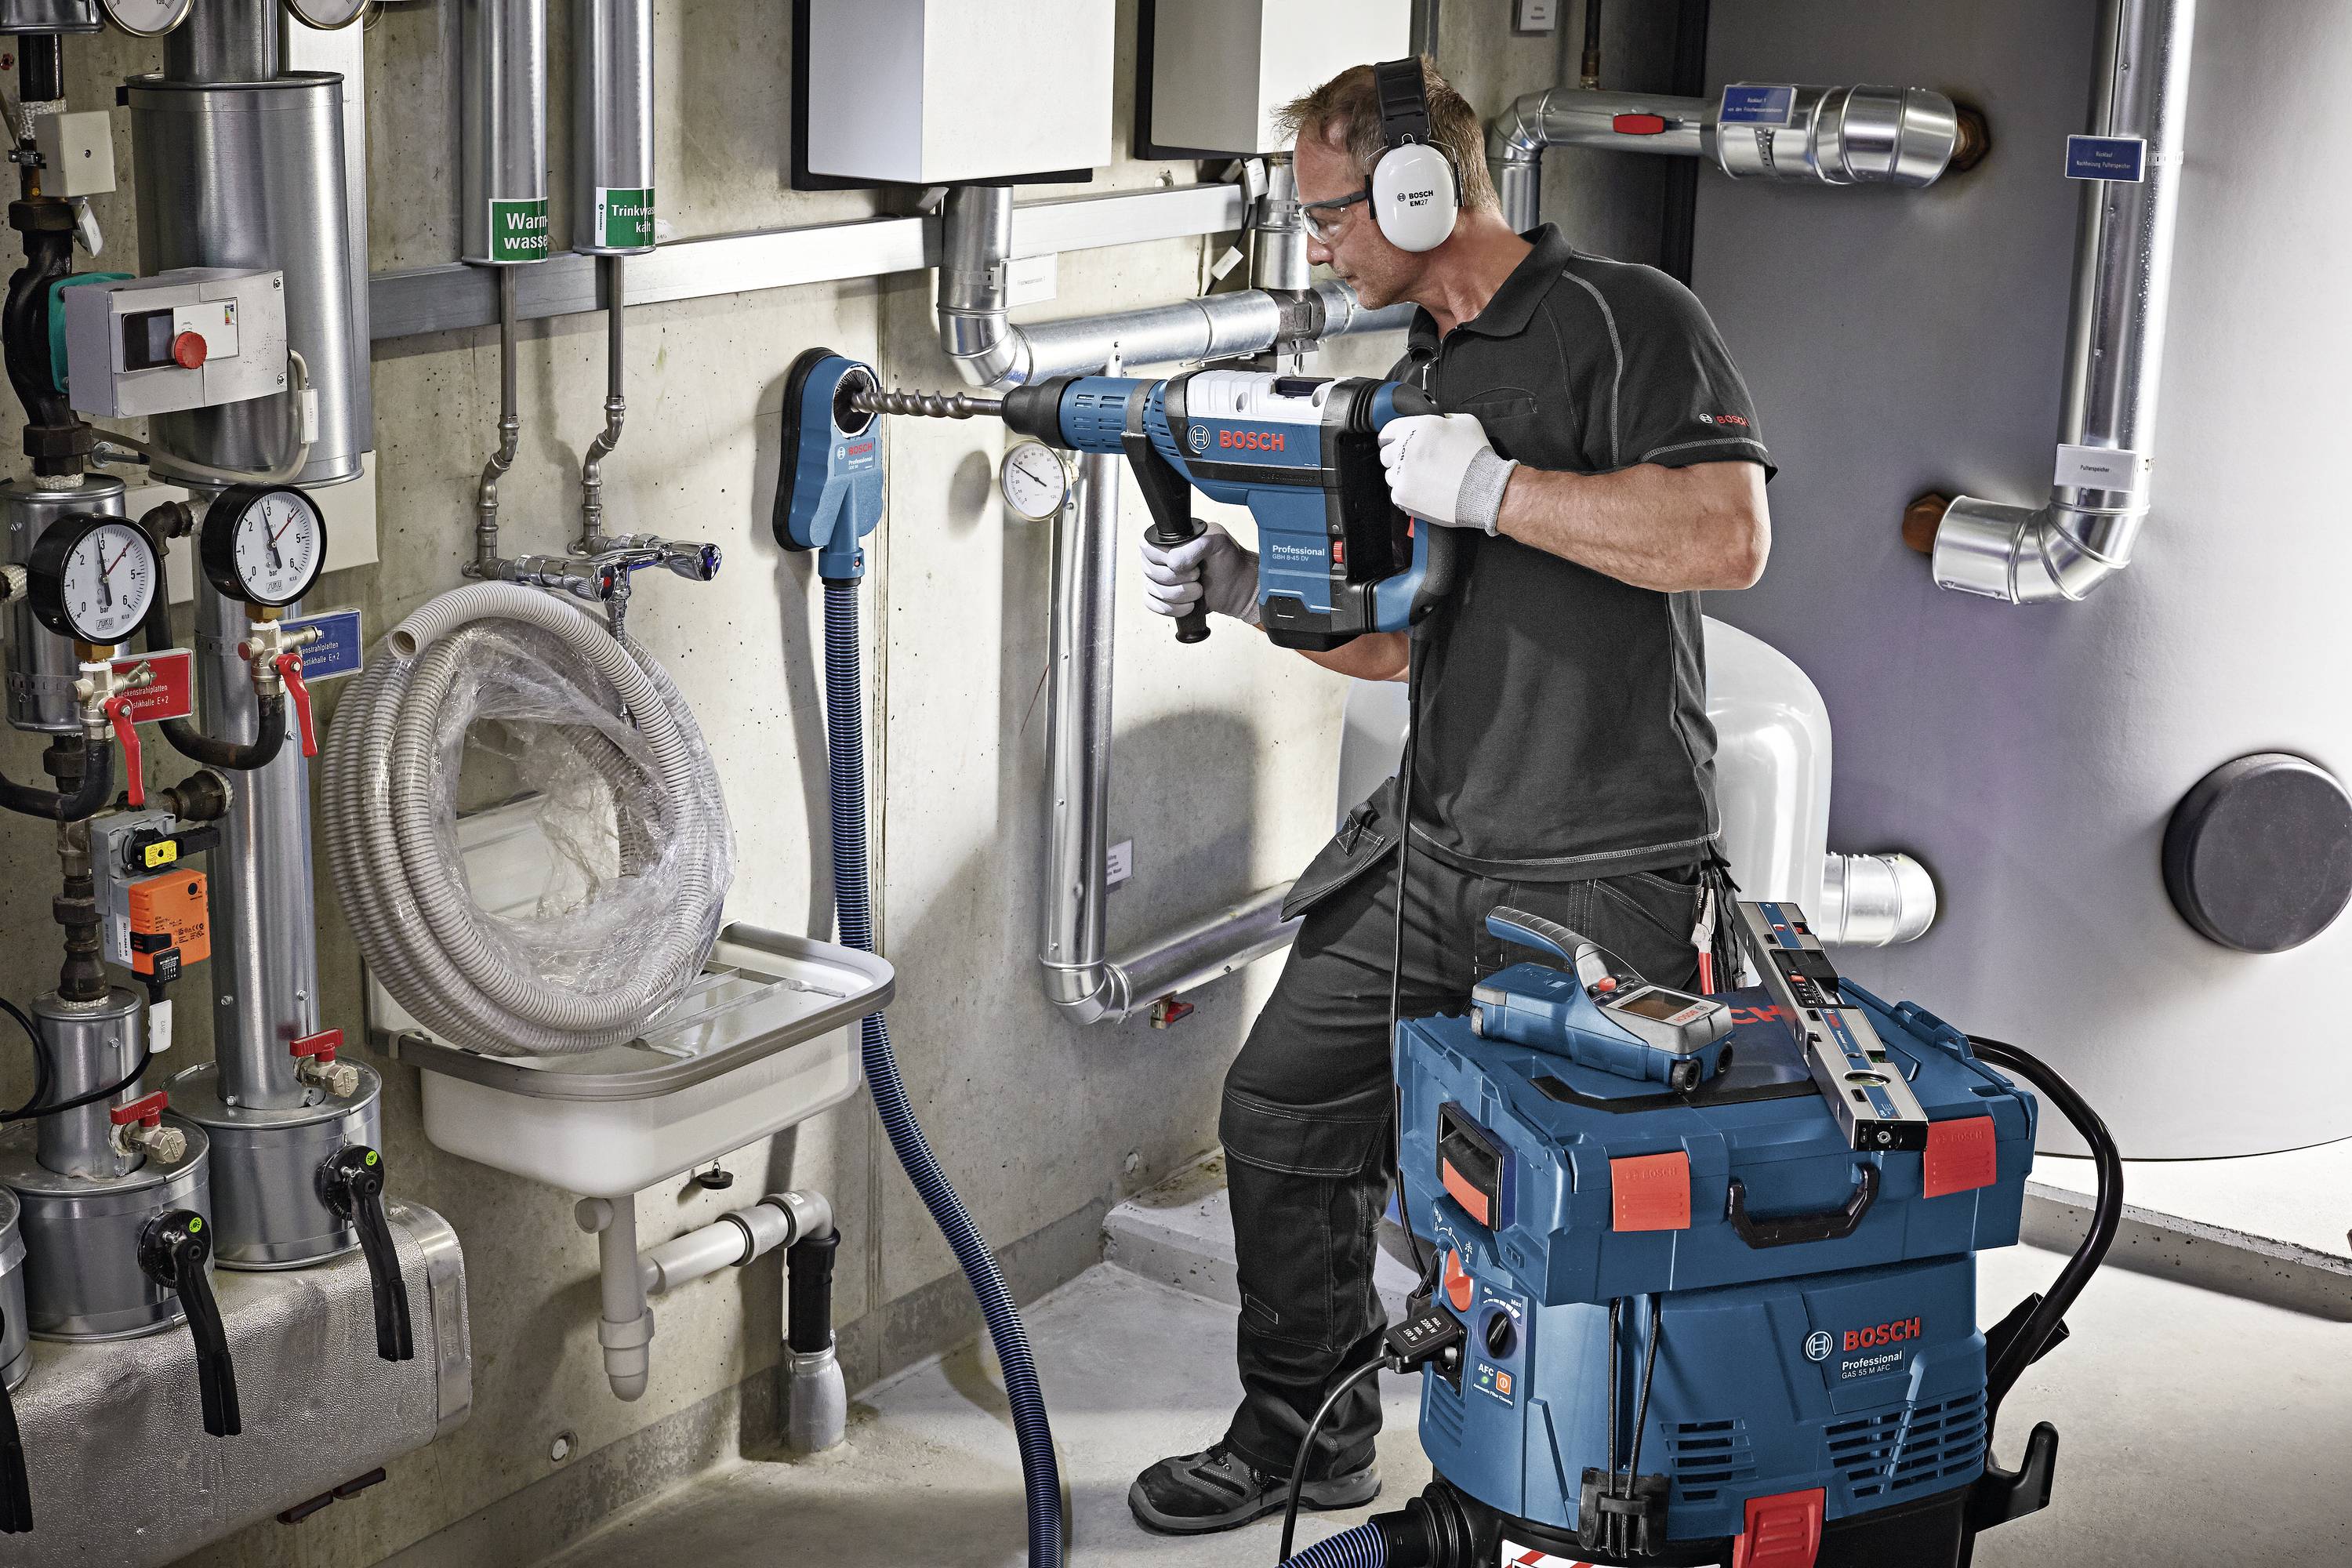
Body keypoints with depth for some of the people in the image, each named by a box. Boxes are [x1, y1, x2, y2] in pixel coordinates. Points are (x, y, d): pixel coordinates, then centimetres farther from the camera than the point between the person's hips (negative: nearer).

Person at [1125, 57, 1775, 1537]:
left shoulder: (1625, 319, -8)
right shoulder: (1415, 377, 16)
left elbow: (1728, 535, -23)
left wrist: (1492, 486, -21)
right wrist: (1252, 588, 6)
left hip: (1601, 884, -8)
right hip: (1431, 855, 8)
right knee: (1281, 1108, 9)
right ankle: (1307, 1432, 27)